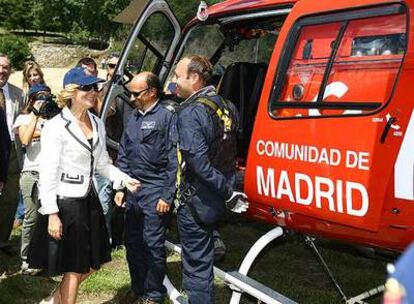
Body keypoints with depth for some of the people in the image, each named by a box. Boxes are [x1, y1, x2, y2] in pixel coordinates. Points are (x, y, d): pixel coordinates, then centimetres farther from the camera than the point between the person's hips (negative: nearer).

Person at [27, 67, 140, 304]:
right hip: (65, 202, -8)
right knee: (74, 270, 5)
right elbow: (48, 174, -16)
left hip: (89, 200, 8)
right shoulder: (56, 127, -15)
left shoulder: (97, 124, 6)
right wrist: (52, 213, -18)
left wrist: (124, 179, -1)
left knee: (92, 265, 17)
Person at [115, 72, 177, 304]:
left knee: (153, 245, 0)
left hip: (155, 192, -7)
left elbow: (174, 159, -13)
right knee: (132, 242, 14)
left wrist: (167, 196, -15)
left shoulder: (168, 115, -9)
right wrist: (120, 187, 13)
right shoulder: (134, 117, 14)